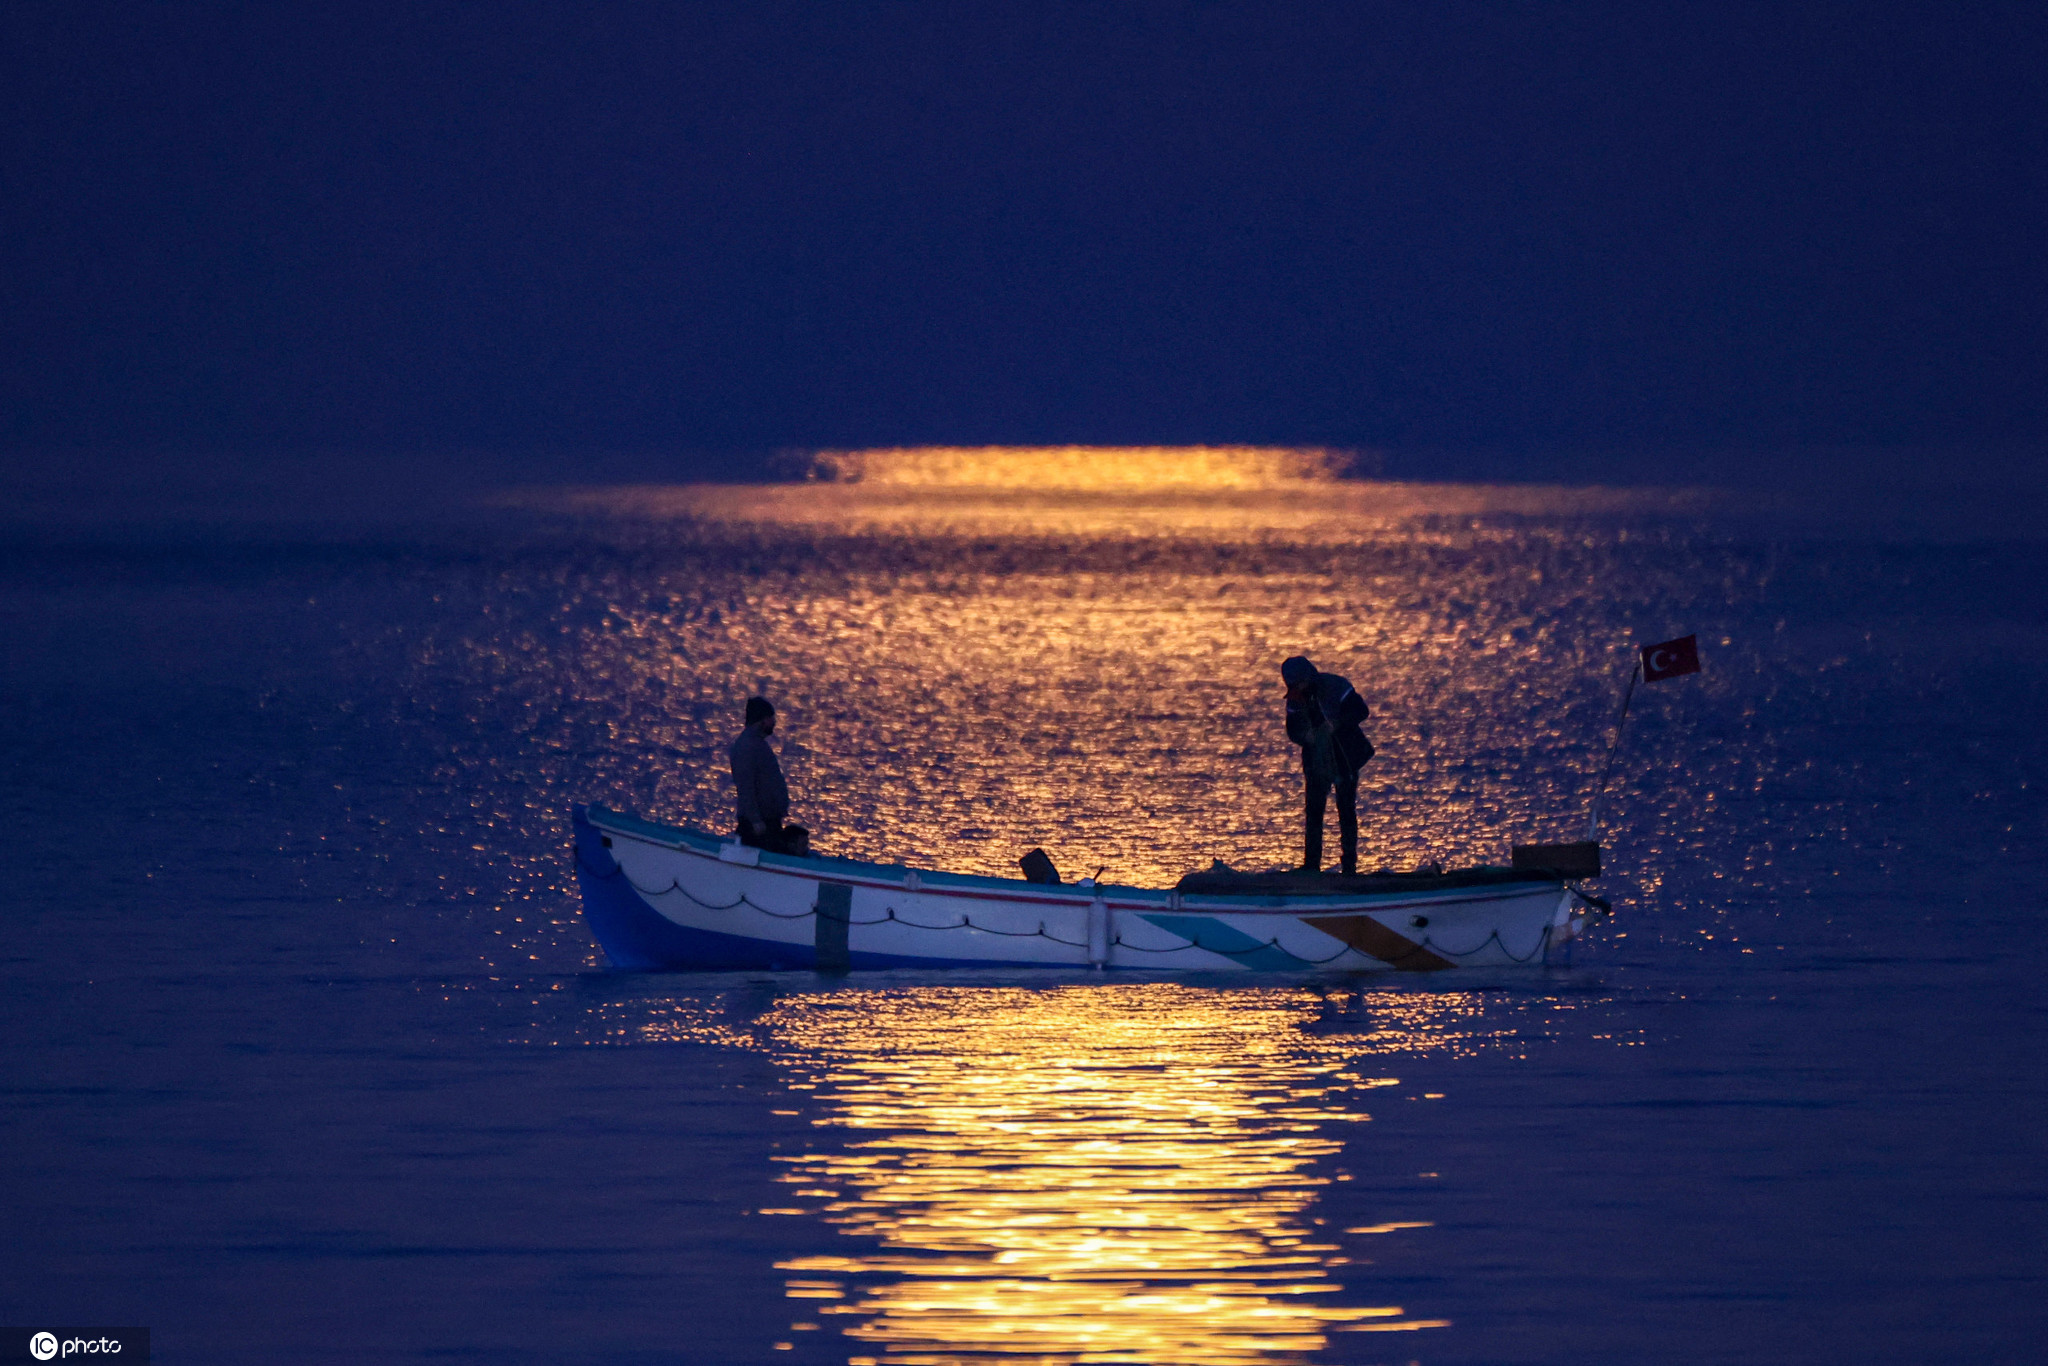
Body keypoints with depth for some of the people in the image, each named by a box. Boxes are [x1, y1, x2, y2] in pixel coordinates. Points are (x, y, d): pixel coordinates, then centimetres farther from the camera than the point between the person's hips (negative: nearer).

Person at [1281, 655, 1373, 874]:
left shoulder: (1334, 686, -13)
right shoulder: (1295, 698, 2)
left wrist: (1336, 724, -28)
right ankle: (1311, 865, 6)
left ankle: (1349, 864, 3)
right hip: (1316, 763, 4)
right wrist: (1305, 736, -17)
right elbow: (1292, 730, 6)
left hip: (1344, 760, -4)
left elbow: (1361, 711, -16)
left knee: (1346, 812, -2)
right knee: (1313, 813, 2)